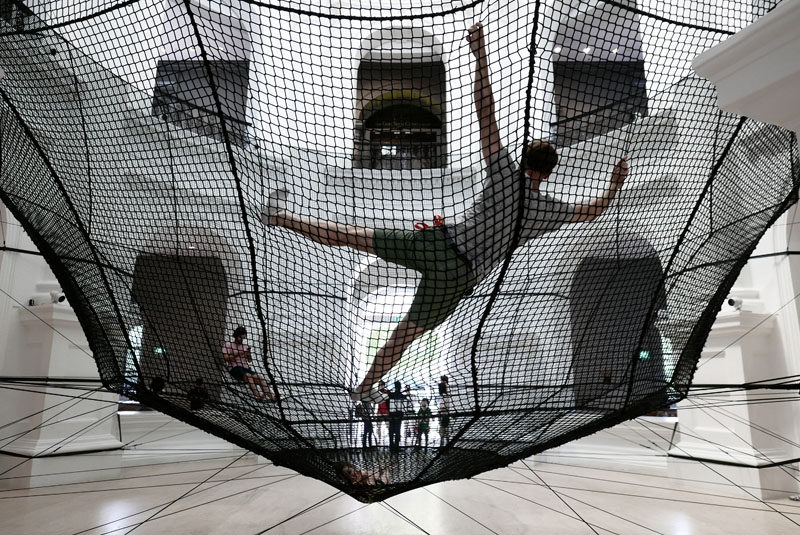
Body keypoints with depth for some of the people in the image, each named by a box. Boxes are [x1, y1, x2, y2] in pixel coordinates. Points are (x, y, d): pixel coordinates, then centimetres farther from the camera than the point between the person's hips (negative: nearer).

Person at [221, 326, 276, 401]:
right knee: (248, 376, -35)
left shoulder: (245, 346, 20)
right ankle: (258, 396, -46)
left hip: (246, 368, 5)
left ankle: (271, 397, -32)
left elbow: (250, 361, 15)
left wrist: (249, 354, -5)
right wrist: (237, 354, -11)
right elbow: (226, 358, -4)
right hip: (234, 369, -5)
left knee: (261, 378, -20)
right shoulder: (228, 345, 9)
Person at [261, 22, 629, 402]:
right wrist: (615, 184, 42)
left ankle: (280, 216, 13)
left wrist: (480, 54, 1)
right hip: (459, 277, 1)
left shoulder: (506, 174, 4)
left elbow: (485, 113, -1)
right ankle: (364, 389, 29)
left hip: (439, 244, -1)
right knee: (406, 333, 15)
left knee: (353, 236, 7)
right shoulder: (548, 211, 8)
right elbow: (592, 211, 27)